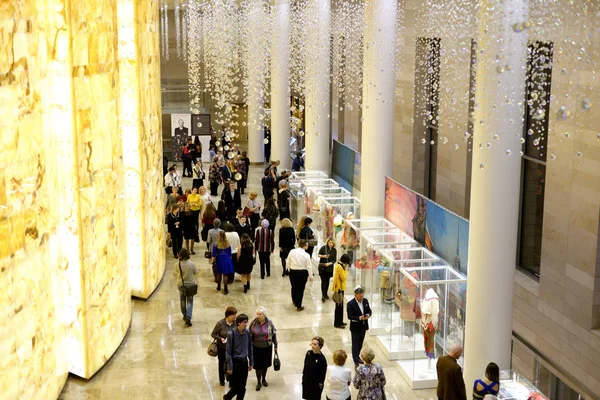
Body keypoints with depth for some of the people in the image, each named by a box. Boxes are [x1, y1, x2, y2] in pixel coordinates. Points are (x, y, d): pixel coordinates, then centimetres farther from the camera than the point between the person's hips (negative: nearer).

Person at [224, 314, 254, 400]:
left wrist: (251, 363, 8)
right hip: (235, 363, -4)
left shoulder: (247, 333, -2)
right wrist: (230, 367, -13)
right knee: (236, 386, 1)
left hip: (244, 362, 4)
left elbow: (250, 348, 7)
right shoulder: (231, 334, -16)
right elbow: (228, 351, -13)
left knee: (242, 387, 8)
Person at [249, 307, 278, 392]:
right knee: (258, 365, 5)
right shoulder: (253, 323, -13)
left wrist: (275, 346, 3)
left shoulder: (269, 323, -12)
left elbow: (274, 335, -1)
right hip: (257, 348, -1)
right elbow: (250, 336, -4)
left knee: (265, 364, 16)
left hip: (267, 347, 1)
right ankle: (258, 382, 24)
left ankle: (264, 379, 39)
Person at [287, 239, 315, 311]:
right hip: (302, 273, -3)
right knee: (300, 289, 8)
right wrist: (311, 276, 2)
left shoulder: (292, 252, -6)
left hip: (293, 272, 3)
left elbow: (288, 263, 2)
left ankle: (294, 300, 47)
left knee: (294, 287, 23)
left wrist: (290, 270, 19)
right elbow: (309, 267, -10)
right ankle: (298, 306, 15)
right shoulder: (306, 255, -14)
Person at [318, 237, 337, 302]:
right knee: (323, 281, -5)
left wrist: (329, 263, -17)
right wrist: (323, 256, -22)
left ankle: (325, 294, 28)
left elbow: (334, 260, -1)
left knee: (327, 281, 12)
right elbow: (318, 255, -3)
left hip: (329, 268, 2)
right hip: (322, 267, -2)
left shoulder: (334, 250, -1)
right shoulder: (323, 247, -7)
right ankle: (323, 296, -5)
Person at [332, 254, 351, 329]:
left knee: (340, 305, 17)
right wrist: (346, 270, -14)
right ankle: (337, 323, 4)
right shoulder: (340, 267, -22)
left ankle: (340, 321, 26)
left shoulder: (338, 265, 9)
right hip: (339, 288, -10)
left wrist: (345, 269, 3)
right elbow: (343, 278, -20)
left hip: (340, 287, 10)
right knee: (339, 306, -3)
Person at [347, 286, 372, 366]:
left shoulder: (365, 301, -1)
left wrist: (368, 315, -15)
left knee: (360, 343, 19)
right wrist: (359, 318, -31)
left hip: (363, 326, 6)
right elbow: (350, 316, -19)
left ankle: (357, 356, 37)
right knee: (355, 344, 2)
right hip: (355, 327, -6)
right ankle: (356, 361, 8)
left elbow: (369, 310, 8)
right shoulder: (350, 304, -18)